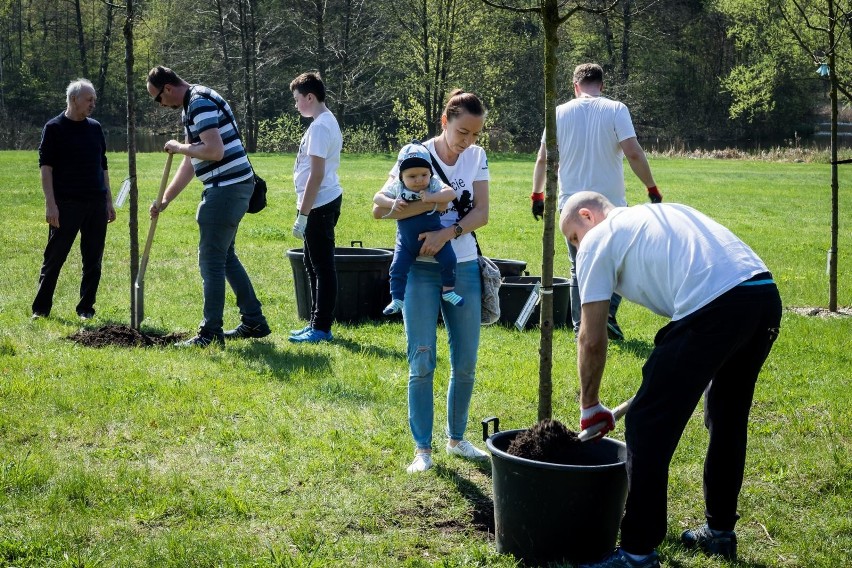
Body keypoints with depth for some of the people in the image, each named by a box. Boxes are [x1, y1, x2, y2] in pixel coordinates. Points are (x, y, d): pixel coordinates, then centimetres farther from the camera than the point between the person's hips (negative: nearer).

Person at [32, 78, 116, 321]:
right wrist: (50, 203, -15)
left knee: (93, 261, 5)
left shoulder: (95, 127, 12)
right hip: (66, 203, -5)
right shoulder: (54, 128, -4)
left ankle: (86, 308, 14)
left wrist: (109, 201, 13)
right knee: (54, 258, -1)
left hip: (96, 203, 5)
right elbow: (46, 166, -7)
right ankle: (40, 309, 7)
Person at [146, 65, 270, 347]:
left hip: (227, 187, -11)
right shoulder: (190, 107, 18)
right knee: (226, 256, 18)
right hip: (232, 186, 11)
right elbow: (190, 163, 21)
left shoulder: (201, 103, -15)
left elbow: (214, 151, -27)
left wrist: (179, 147, -12)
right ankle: (254, 321, 24)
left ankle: (211, 332, 1)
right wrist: (165, 200, 19)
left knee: (212, 260, -5)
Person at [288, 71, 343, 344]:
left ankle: (322, 328, 0)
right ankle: (317, 324, 23)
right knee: (315, 265, 16)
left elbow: (316, 175, -21)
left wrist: (302, 214, -20)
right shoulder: (327, 121, 15)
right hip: (325, 202, 11)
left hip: (320, 206, -11)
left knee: (322, 267, -5)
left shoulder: (320, 127, -17)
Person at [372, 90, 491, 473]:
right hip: (422, 269, -3)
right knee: (421, 362, -3)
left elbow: (481, 213, -4)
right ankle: (422, 448, 5)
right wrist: (431, 203, -27)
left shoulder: (477, 157, 3)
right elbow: (379, 207, -12)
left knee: (465, 363, 8)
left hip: (464, 268, 3)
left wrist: (448, 233, -21)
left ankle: (457, 438, 25)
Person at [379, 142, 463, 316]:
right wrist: (392, 203, -22)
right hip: (406, 241, 1)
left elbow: (451, 193, -23)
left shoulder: (434, 185, -12)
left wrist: (431, 197, -34)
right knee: (397, 268, -4)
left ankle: (448, 290, 9)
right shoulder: (397, 187, -7)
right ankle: (397, 300, 7)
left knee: (449, 260, -10)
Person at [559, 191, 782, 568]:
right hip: (767, 295, 9)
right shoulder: (664, 212, 33)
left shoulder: (598, 240, 11)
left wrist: (590, 407, 22)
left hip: (714, 309, -8)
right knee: (727, 420, 26)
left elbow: (592, 340, 9)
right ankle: (720, 531, 39)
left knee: (648, 427, 1)